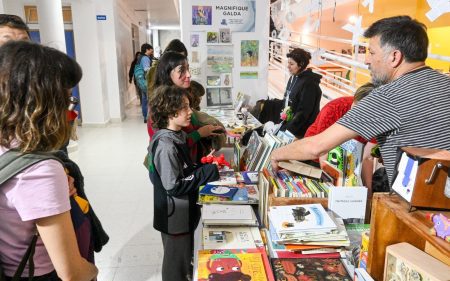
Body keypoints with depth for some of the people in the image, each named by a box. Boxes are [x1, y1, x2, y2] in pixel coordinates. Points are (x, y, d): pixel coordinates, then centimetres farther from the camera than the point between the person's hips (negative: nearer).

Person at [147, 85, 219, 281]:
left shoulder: (177, 136, 3)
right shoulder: (165, 145, -27)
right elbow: (174, 186, -27)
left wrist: (204, 167, -1)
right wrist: (208, 173, -24)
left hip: (183, 212, 9)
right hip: (174, 215, -9)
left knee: (184, 257, 27)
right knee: (176, 262, 12)